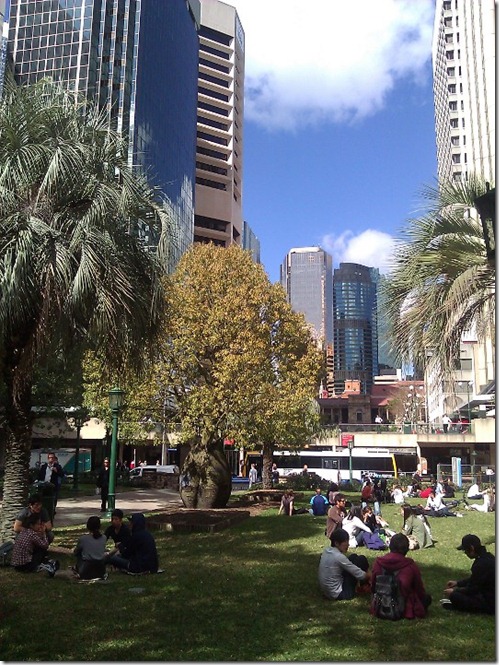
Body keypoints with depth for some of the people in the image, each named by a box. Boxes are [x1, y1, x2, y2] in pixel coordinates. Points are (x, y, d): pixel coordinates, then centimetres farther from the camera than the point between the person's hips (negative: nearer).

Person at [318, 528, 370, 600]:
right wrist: (370, 576, 1)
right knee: (362, 559, -3)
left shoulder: (327, 551, 1)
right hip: (338, 594, -8)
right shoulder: (339, 557, -24)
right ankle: (366, 585, 19)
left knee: (354, 557, 15)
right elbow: (360, 575, -16)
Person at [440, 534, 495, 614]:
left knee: (454, 596, -17)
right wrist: (458, 583, 20)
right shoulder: (487, 556, 4)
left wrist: (453, 592, -2)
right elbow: (474, 579, 19)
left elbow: (472, 589, -16)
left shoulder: (481, 563, -26)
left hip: (490, 604, -10)